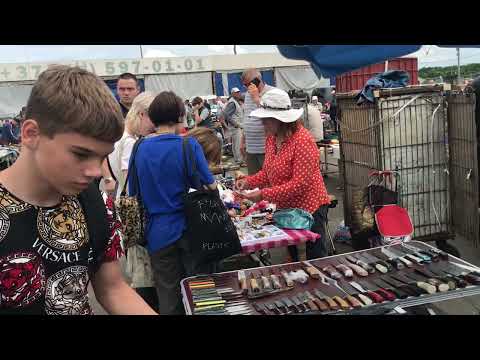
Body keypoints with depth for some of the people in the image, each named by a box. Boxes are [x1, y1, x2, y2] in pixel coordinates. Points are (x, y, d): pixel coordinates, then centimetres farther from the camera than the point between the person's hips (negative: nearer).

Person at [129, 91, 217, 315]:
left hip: (158, 232, 3)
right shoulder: (188, 145, -13)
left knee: (168, 293, 17)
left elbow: (133, 193, 4)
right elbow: (209, 186, -10)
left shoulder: (139, 148, -4)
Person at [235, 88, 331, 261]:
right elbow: (268, 172, 11)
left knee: (316, 260, 7)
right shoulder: (271, 138, 3)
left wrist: (263, 195, -25)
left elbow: (300, 183, -26)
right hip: (284, 207, 8)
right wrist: (249, 181, -7)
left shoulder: (302, 140, -22)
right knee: (290, 255, 19)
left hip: (309, 207, -8)